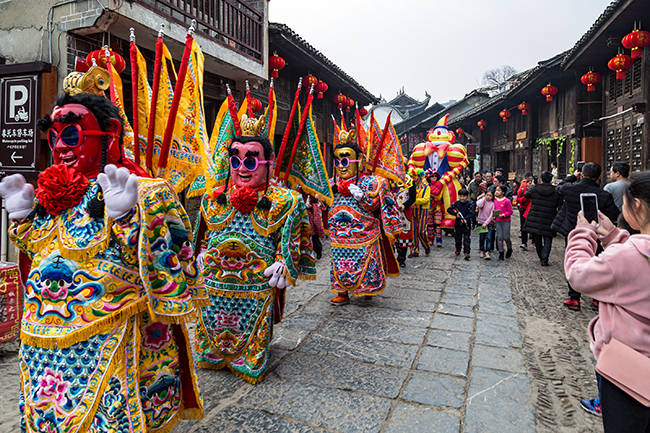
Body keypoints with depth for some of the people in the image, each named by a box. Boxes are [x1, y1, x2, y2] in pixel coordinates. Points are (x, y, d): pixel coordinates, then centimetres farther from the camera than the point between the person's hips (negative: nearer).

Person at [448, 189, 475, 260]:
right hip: (458, 223, 3)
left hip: (467, 224, -3)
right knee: (458, 238, 16)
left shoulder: (470, 204, -7)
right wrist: (455, 214, -13)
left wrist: (466, 219, -29)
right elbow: (449, 209, 0)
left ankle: (466, 253, -11)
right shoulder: (456, 203, 1)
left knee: (466, 238, -7)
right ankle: (458, 250, 34)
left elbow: (471, 213, -15)